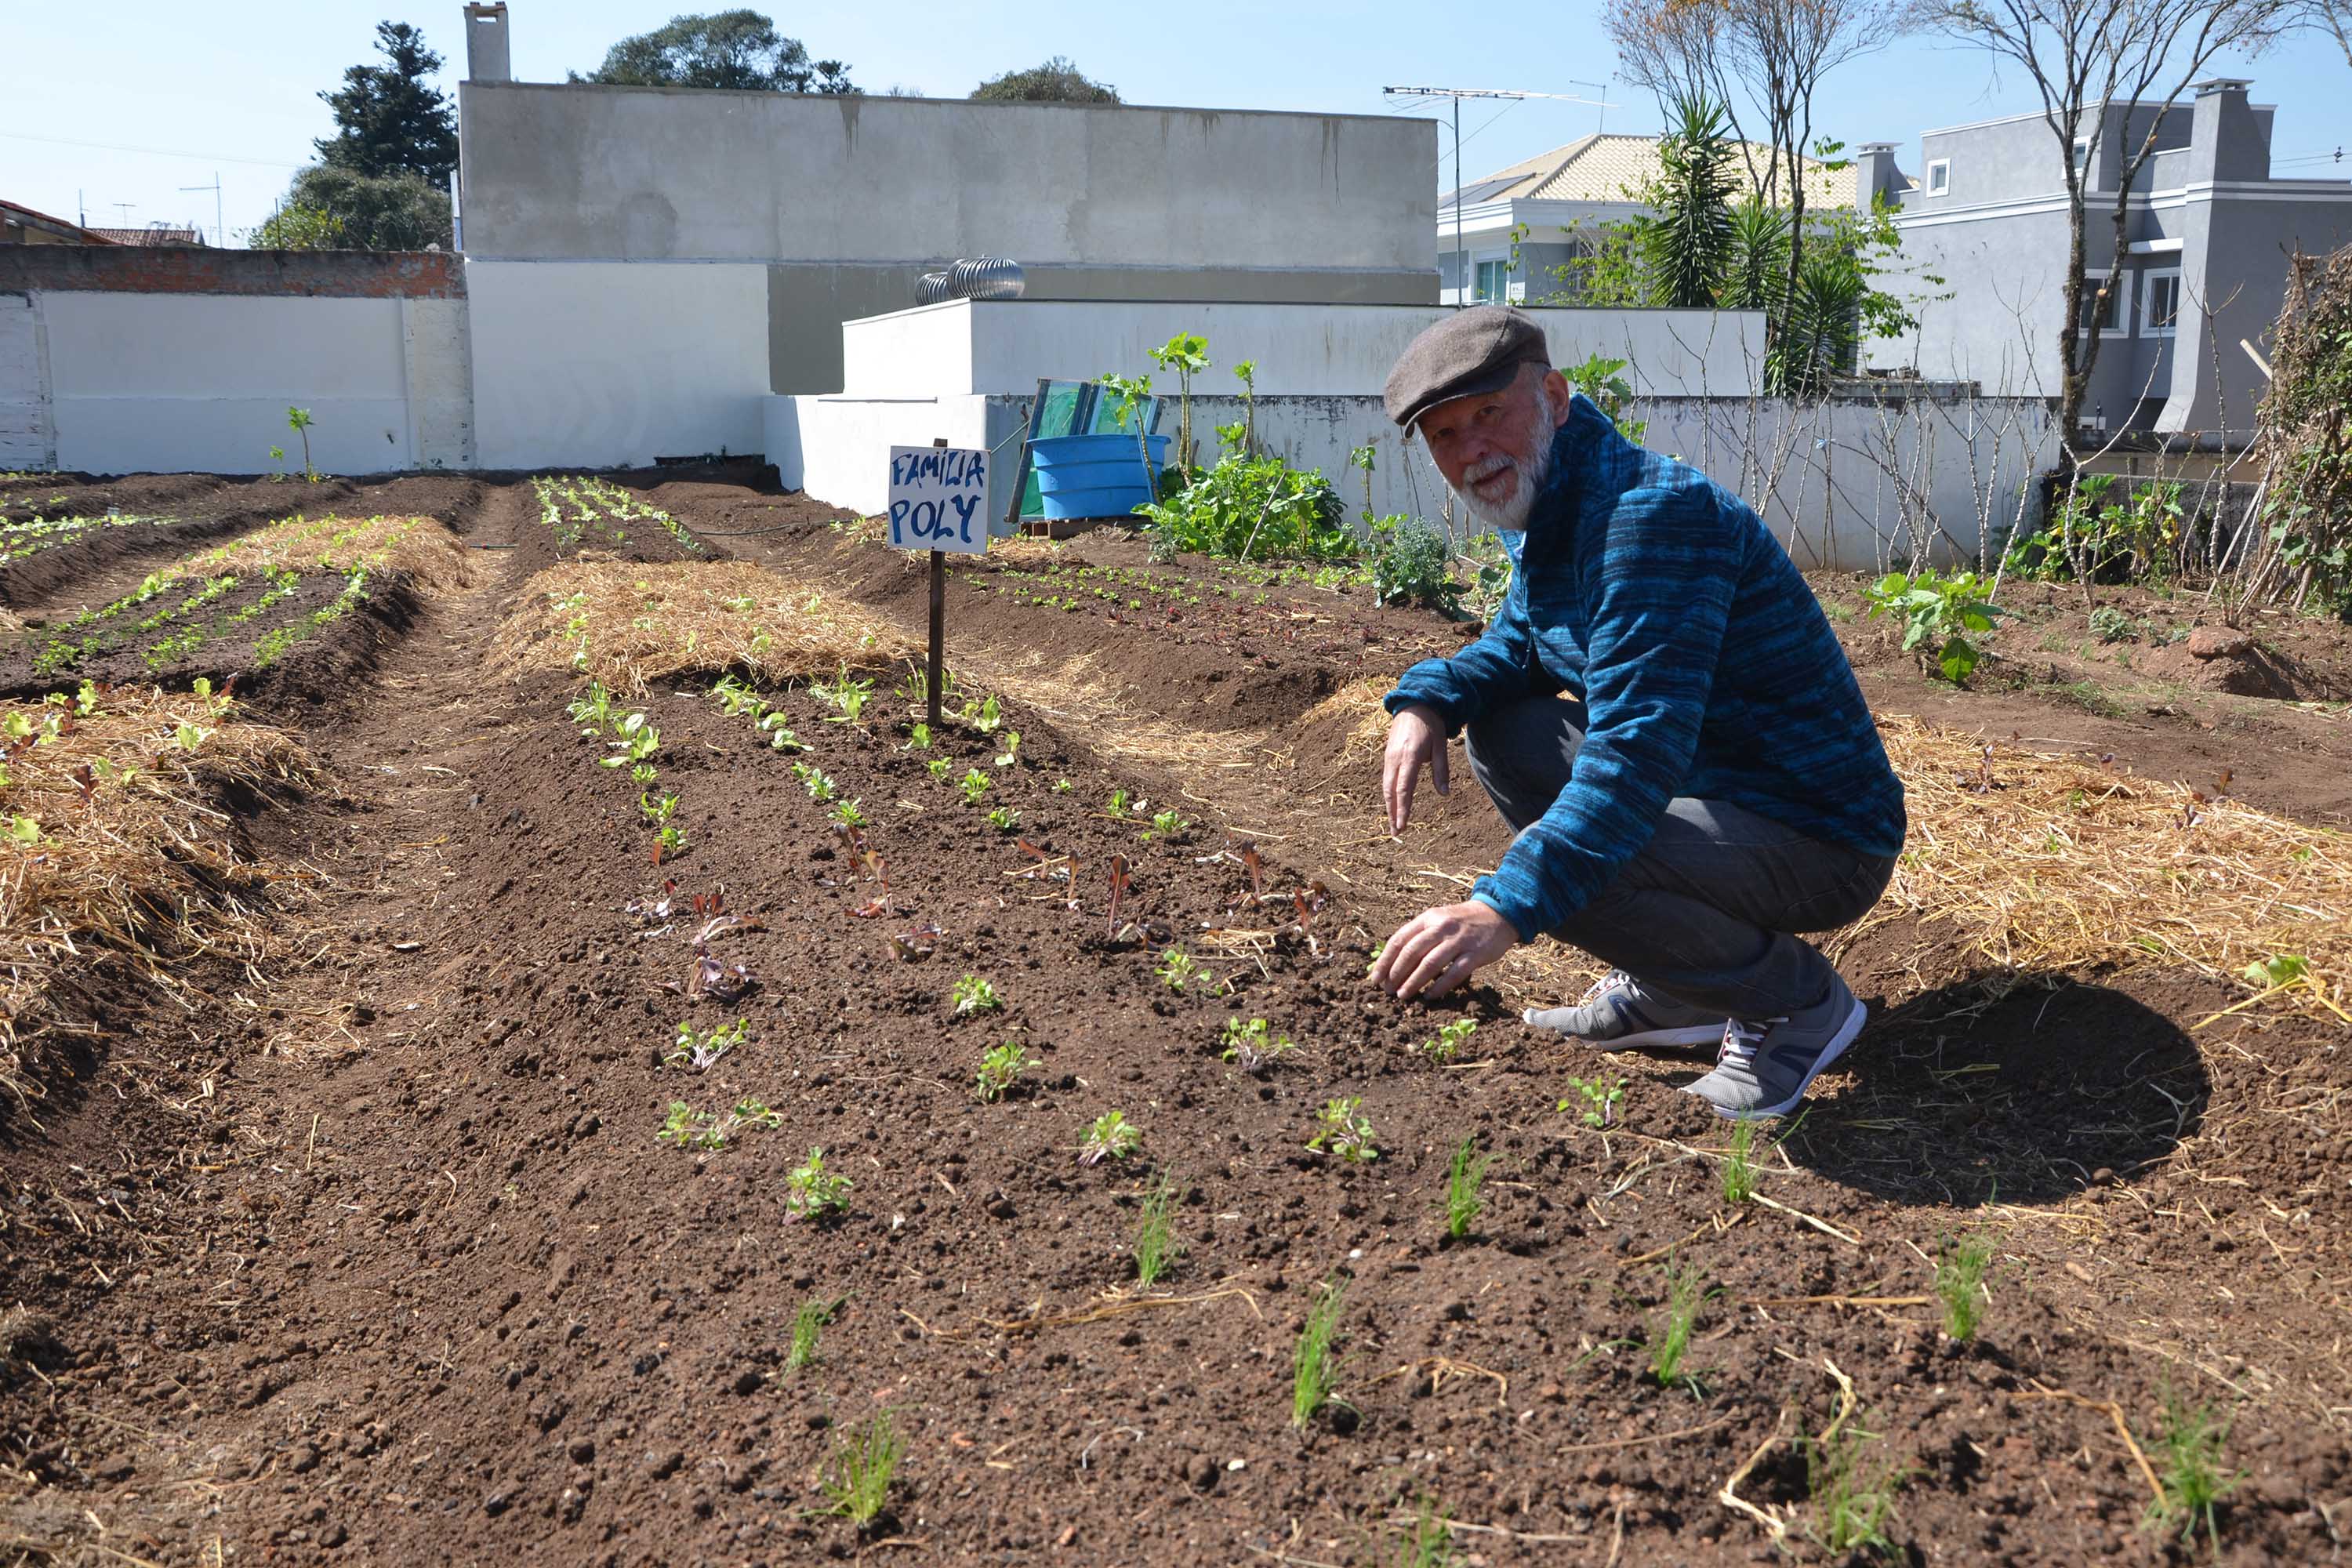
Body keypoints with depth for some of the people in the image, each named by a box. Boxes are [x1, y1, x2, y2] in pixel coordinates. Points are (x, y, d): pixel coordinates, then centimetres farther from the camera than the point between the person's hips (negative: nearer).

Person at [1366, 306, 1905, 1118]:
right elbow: (1518, 644, 21)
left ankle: (1798, 999, -4)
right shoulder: (1545, 508, 6)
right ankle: (1667, 988, 13)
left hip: (1822, 842, -10)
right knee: (1502, 732, 7)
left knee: (1557, 869, -29)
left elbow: (1638, 749, -35)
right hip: (1720, 785, 10)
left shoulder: (1651, 513, -26)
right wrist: (1428, 699, -2)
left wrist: (1506, 908, -42)